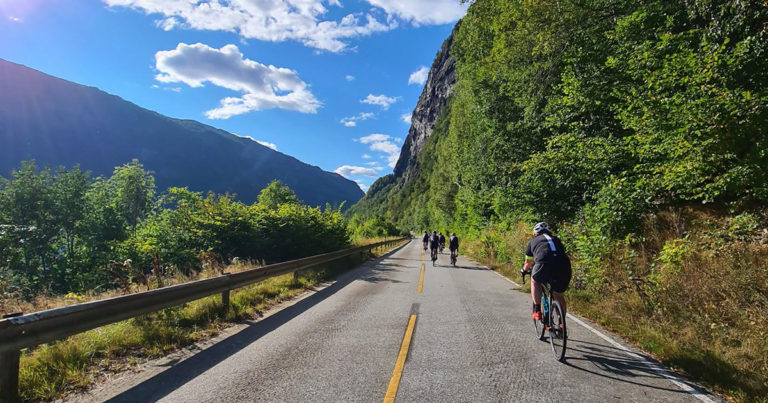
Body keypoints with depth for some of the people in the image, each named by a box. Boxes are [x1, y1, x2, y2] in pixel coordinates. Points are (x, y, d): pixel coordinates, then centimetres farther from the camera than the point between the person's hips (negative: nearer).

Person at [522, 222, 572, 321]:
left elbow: (528, 263, 39)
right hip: (564, 267, 3)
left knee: (535, 281, 28)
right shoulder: (556, 239, 34)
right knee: (559, 295, 25)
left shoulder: (533, 241, 28)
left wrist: (524, 271, 60)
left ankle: (537, 310, 17)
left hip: (544, 265, -3)